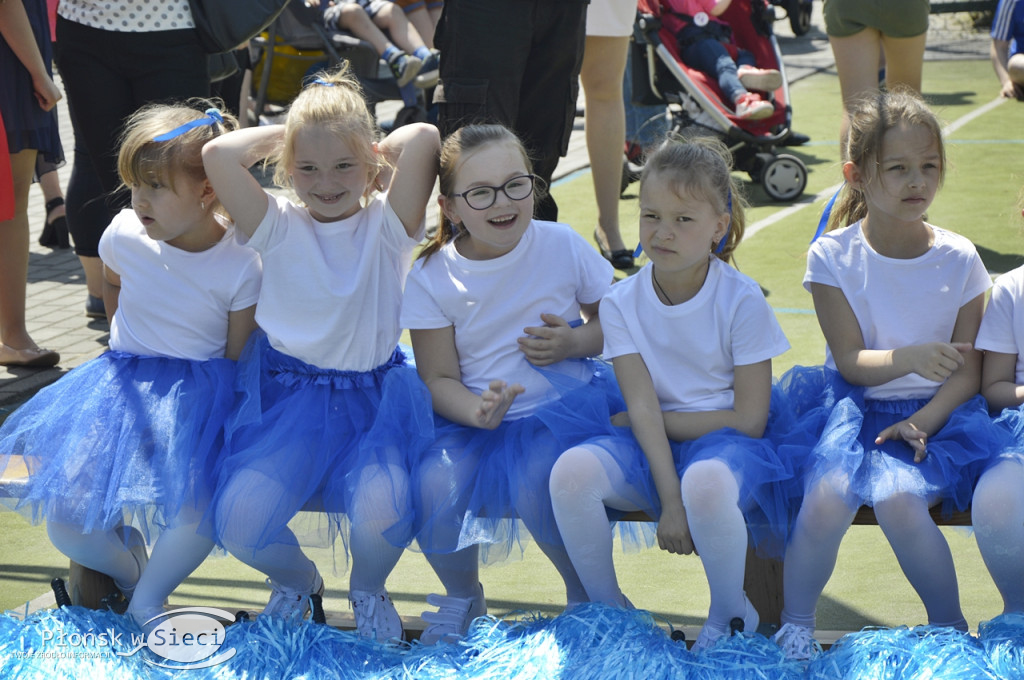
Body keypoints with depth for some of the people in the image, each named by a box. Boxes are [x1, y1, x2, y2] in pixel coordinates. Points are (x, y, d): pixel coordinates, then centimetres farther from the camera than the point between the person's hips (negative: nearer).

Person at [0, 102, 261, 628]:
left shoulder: (241, 265, -14)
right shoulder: (124, 234, -6)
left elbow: (237, 359, -5)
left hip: (198, 394, -3)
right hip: (124, 387, 3)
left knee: (200, 515, -30)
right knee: (64, 518, -13)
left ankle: (148, 597, 1)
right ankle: (126, 568, 21)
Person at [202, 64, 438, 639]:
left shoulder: (388, 225, -1)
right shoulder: (279, 228, 2)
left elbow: (423, 138, -18)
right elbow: (220, 154, -14)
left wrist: (378, 148, 1)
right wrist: (281, 134, 2)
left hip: (375, 400, -1)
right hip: (289, 398, 1)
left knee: (381, 508, -29)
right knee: (239, 521, -20)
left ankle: (369, 589, 12)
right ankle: (295, 579, 20)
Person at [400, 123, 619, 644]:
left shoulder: (564, 246, -4)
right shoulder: (431, 277, -5)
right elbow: (439, 378, -5)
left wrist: (576, 341, -13)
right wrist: (477, 411, -27)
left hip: (564, 406, -1)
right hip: (472, 414, 1)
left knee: (535, 482, -31)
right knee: (434, 483, -27)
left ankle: (585, 592, 2)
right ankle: (461, 597, 7)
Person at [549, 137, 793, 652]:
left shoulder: (741, 300, -9)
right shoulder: (622, 303, -1)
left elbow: (749, 419, -10)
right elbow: (643, 408, -9)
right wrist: (669, 502, -20)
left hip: (723, 440, -3)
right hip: (650, 448, 3)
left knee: (706, 483, -39)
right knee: (571, 471, -27)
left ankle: (730, 611, -8)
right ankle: (607, 607, -3)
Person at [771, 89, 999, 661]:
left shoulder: (959, 259, 1)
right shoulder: (834, 257, -2)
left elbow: (968, 369, 1)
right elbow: (851, 361, -6)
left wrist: (923, 421, -16)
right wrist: (911, 358, -26)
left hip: (936, 412, 0)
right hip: (857, 405, 0)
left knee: (898, 497, -30)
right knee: (828, 495, -30)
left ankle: (951, 630, -7)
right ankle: (795, 628, -7)